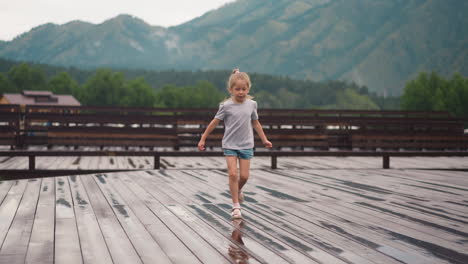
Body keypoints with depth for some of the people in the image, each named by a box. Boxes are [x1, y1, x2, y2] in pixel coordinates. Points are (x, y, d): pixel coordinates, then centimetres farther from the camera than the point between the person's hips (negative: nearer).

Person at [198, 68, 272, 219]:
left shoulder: (251, 104, 1)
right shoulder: (226, 106, -8)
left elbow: (255, 123, 14)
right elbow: (214, 122, -1)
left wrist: (264, 140, 17)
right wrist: (203, 139, 0)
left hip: (246, 145, 3)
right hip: (230, 145, -3)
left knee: (244, 176, 2)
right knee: (233, 174, -11)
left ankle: (238, 190, 36)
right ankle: (236, 206, -3)